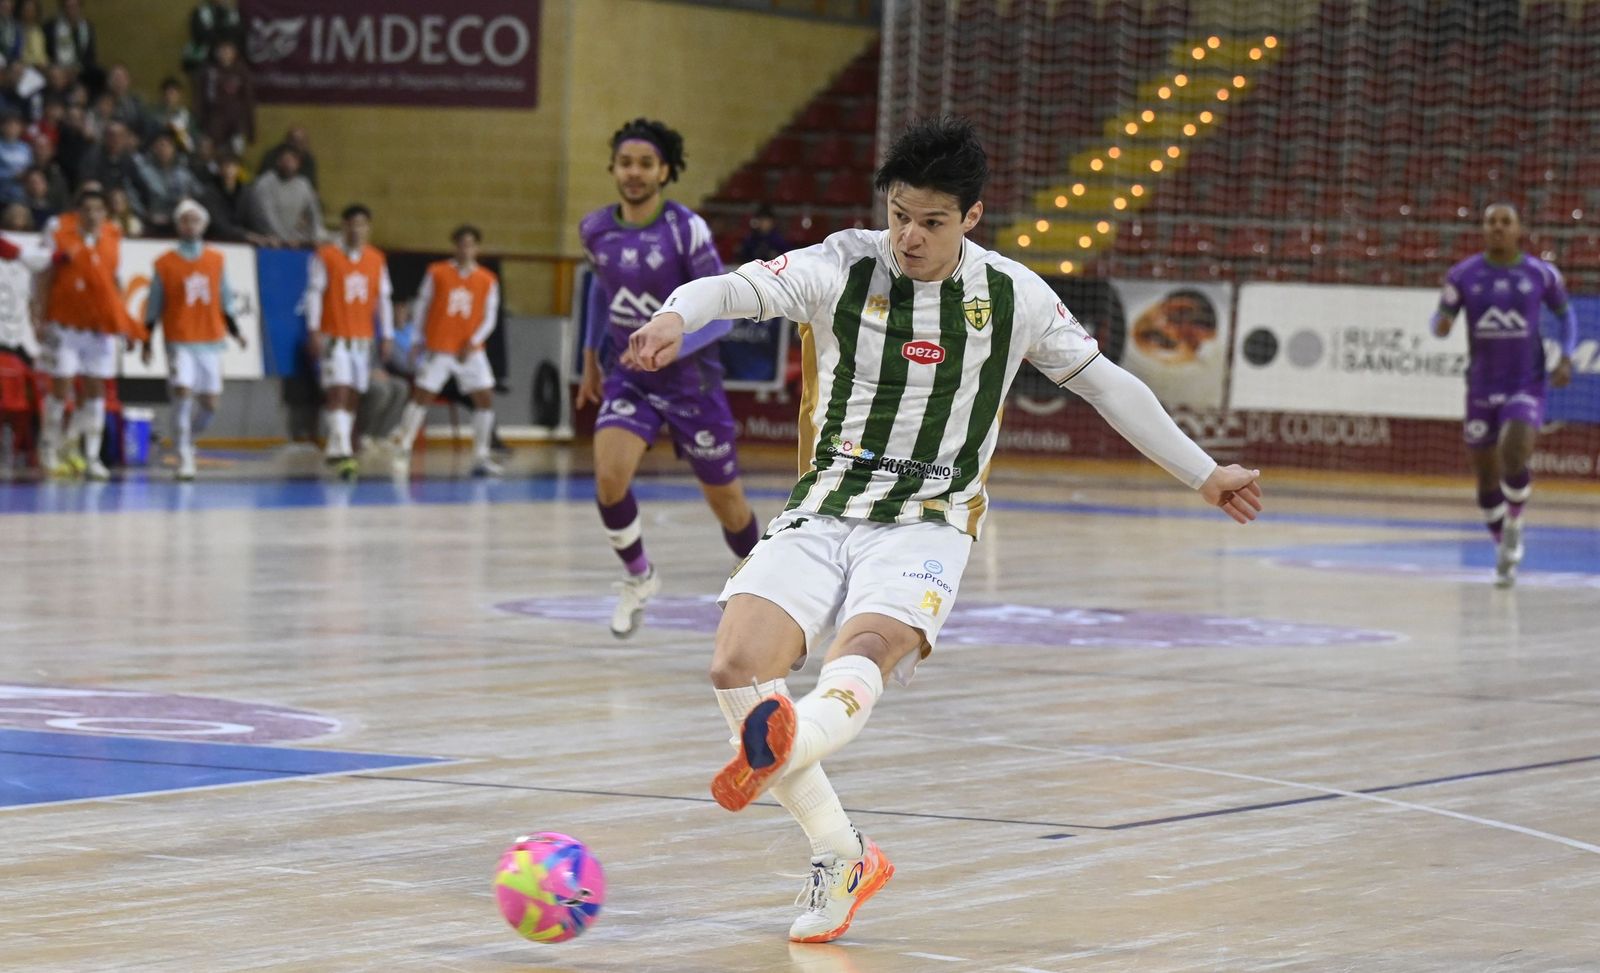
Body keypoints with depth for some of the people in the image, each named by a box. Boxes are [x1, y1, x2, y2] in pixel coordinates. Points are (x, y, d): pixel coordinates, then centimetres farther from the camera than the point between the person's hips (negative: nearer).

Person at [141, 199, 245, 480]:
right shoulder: (165, 264, 0)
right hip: (180, 342, -3)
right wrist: (147, 343, -1)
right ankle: (184, 458, -10)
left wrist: (235, 332, 7)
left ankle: (188, 438, 32)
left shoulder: (216, 260, 8)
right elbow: (153, 308, 3)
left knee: (210, 403, 4)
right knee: (183, 393, -17)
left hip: (210, 342, 3)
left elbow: (224, 302, 15)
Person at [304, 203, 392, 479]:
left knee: (352, 397, 7)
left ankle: (335, 450, 18)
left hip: (363, 339, 5)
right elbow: (314, 293, -6)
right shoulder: (326, 256, -3)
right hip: (334, 338, -5)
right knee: (338, 392, -16)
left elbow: (384, 299, 14)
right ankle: (341, 451, -23)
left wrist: (386, 337, 10)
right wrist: (314, 331, -13)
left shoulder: (376, 259, 10)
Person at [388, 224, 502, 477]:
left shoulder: (488, 280, 3)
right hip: (438, 349, -2)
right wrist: (420, 339, 0)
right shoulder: (437, 273, 0)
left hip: (470, 350, 2)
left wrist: (473, 342, -10)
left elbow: (490, 316, 3)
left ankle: (481, 457, 5)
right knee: (421, 397, -6)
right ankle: (402, 451, 1)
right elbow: (421, 305, 4)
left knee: (485, 399, -4)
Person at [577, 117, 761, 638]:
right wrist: (590, 358, 22)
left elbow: (721, 314, -17)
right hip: (630, 376, 3)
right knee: (609, 475, -22)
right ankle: (639, 576, 4)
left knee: (725, 501, 8)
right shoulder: (596, 229, -4)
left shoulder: (687, 229, -18)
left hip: (690, 377, -3)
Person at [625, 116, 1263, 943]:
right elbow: (734, 287, -16)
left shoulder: (1011, 296, 3)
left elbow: (1106, 384, 16)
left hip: (925, 525, -1)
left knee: (864, 650, -33)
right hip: (822, 510, 1)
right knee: (736, 667, -20)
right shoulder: (845, 267, -2)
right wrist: (676, 317, -41)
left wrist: (1204, 476, 21)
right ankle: (842, 859, -7)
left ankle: (781, 750, -64)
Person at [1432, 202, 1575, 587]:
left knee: (1515, 459, -25)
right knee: (1487, 479, 8)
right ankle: (1504, 546, 31)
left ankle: (1514, 521, 5)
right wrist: (1441, 324, -21)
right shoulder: (1463, 275, -3)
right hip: (1481, 389, 2)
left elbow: (1566, 314, 12)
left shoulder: (1541, 274, -3)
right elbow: (1441, 319, 4)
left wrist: (1566, 358, -3)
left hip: (1526, 387, -2)